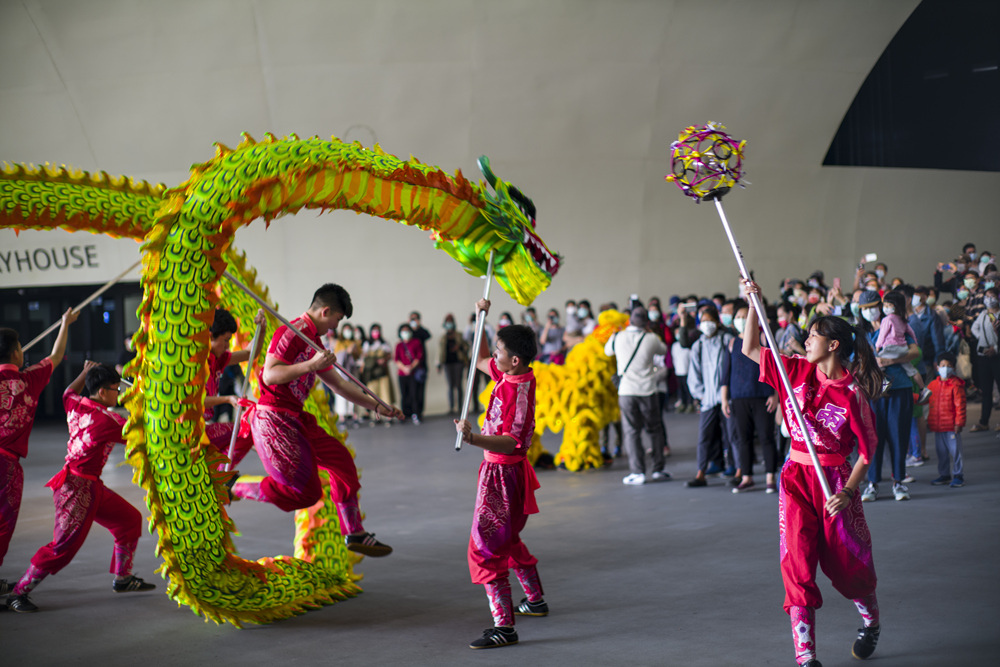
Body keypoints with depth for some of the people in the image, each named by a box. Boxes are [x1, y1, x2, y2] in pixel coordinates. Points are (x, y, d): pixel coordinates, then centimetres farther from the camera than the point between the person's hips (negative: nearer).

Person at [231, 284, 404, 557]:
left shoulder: (314, 342, 18)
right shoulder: (291, 332, -13)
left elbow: (339, 384, 27)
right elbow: (270, 375, -23)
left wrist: (376, 406, 27)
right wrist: (311, 365, -30)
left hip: (295, 419, 10)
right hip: (273, 419, -10)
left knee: (340, 459, 11)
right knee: (306, 491, -11)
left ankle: (354, 534, 18)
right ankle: (232, 489, 0)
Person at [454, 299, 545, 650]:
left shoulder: (517, 389, -25)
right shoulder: (509, 376, 3)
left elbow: (511, 442, -32)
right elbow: (479, 360, 22)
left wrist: (473, 439, -46)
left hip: (502, 475, -10)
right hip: (502, 471, 10)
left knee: (486, 548, -12)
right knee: (508, 541, 26)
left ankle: (504, 626, -13)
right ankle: (535, 600, 41)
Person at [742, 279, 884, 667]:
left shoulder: (851, 394, -11)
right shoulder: (798, 371, 2)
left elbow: (867, 450, -8)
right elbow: (750, 349, 8)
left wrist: (848, 492, -17)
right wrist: (754, 303, -1)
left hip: (835, 480, -4)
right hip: (796, 478, 4)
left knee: (846, 565, 8)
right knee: (797, 564, -6)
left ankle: (871, 621, 41)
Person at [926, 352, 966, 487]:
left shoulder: (956, 385, -9)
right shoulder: (933, 384, 10)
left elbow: (960, 405, -10)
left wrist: (959, 423, -13)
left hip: (951, 426, -6)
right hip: (937, 426, 6)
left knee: (955, 450, -1)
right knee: (941, 451, 14)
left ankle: (958, 475, 8)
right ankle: (944, 475, 25)